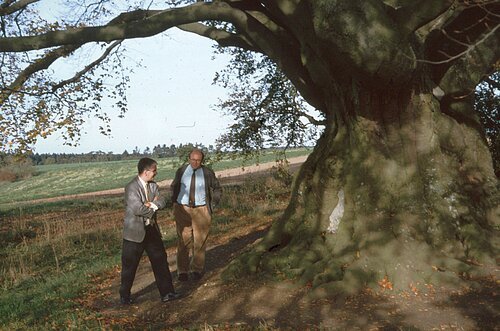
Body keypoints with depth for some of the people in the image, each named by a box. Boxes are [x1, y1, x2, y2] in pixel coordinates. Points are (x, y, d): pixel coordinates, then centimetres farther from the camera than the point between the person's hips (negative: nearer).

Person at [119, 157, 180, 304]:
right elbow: (138, 209, -26)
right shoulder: (131, 187, -18)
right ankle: (124, 296, 25)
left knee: (160, 261, 9)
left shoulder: (153, 185, 6)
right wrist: (154, 206, -12)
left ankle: (166, 293, 18)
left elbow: (162, 202, -5)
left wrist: (150, 205, -22)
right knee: (130, 266, 7)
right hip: (135, 232, -7)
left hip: (152, 230, 7)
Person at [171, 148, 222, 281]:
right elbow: (173, 187, 19)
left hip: (201, 210, 0)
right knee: (183, 241, 1)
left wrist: (212, 205, 3)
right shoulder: (181, 171, 1)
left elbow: (217, 189, 11)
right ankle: (182, 271, 12)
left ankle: (197, 270, 19)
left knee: (200, 241, 6)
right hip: (182, 209, 1)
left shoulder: (207, 173, -3)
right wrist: (175, 202, 9)